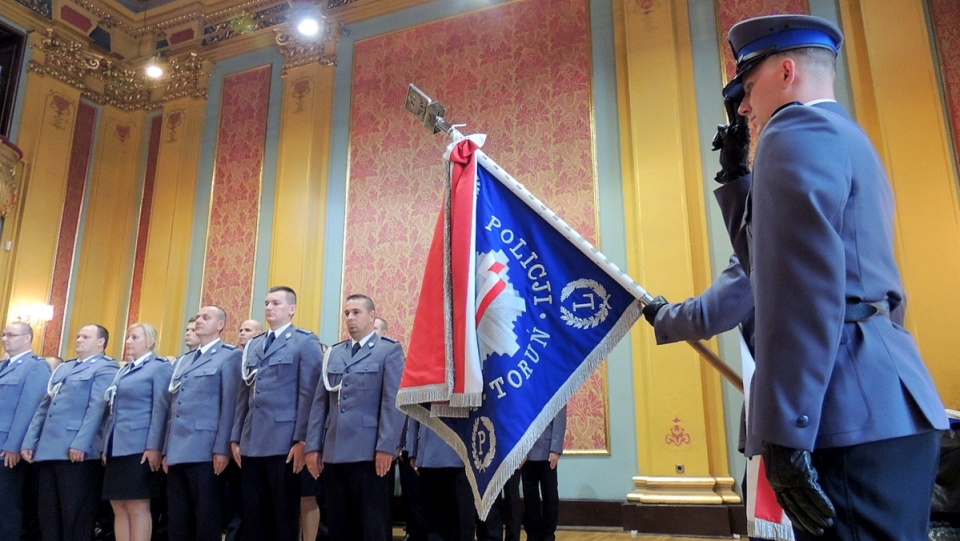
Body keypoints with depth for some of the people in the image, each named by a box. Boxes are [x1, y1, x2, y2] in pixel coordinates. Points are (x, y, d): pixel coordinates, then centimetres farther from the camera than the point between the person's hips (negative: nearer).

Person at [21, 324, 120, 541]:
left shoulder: (105, 368, -2)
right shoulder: (63, 368, 23)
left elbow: (97, 408, -14)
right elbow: (44, 407, 20)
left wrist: (80, 444, -22)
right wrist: (29, 442, 11)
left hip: (76, 451, -8)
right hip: (48, 449, 8)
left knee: (75, 518, -3)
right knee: (48, 516, 12)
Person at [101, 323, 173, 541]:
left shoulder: (160, 367, -2)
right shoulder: (123, 370, 21)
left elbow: (160, 410, -11)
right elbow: (113, 411, 21)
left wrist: (154, 447, -18)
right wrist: (106, 447, 14)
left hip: (139, 449, -8)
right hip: (117, 448, 8)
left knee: (138, 508, -6)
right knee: (119, 509, 8)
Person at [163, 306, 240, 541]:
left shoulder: (230, 356, -1)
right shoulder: (183, 360, 21)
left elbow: (229, 405, -9)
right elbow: (174, 408, 19)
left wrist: (222, 449, -16)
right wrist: (167, 450, 13)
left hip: (205, 451, -7)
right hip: (178, 451, 7)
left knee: (207, 520, -1)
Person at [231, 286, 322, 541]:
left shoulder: (305, 342, -2)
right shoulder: (252, 345, 18)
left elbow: (308, 394, -9)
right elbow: (244, 394, 17)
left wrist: (301, 440, -15)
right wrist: (236, 437, 11)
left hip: (284, 442, -6)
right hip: (251, 442, 6)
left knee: (285, 516, 2)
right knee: (253, 518, 11)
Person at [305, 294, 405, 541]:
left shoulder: (390, 350, 0)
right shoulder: (333, 353, 17)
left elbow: (392, 401, -9)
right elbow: (320, 402, 13)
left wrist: (386, 447, -16)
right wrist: (313, 446, 7)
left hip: (369, 451, -5)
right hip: (333, 452, 5)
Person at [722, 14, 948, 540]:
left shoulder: (799, 131, -8)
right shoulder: (849, 137, 23)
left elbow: (802, 291, -20)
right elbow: (768, 259, 25)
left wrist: (782, 435, -21)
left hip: (852, 418, -10)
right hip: (890, 406, 10)